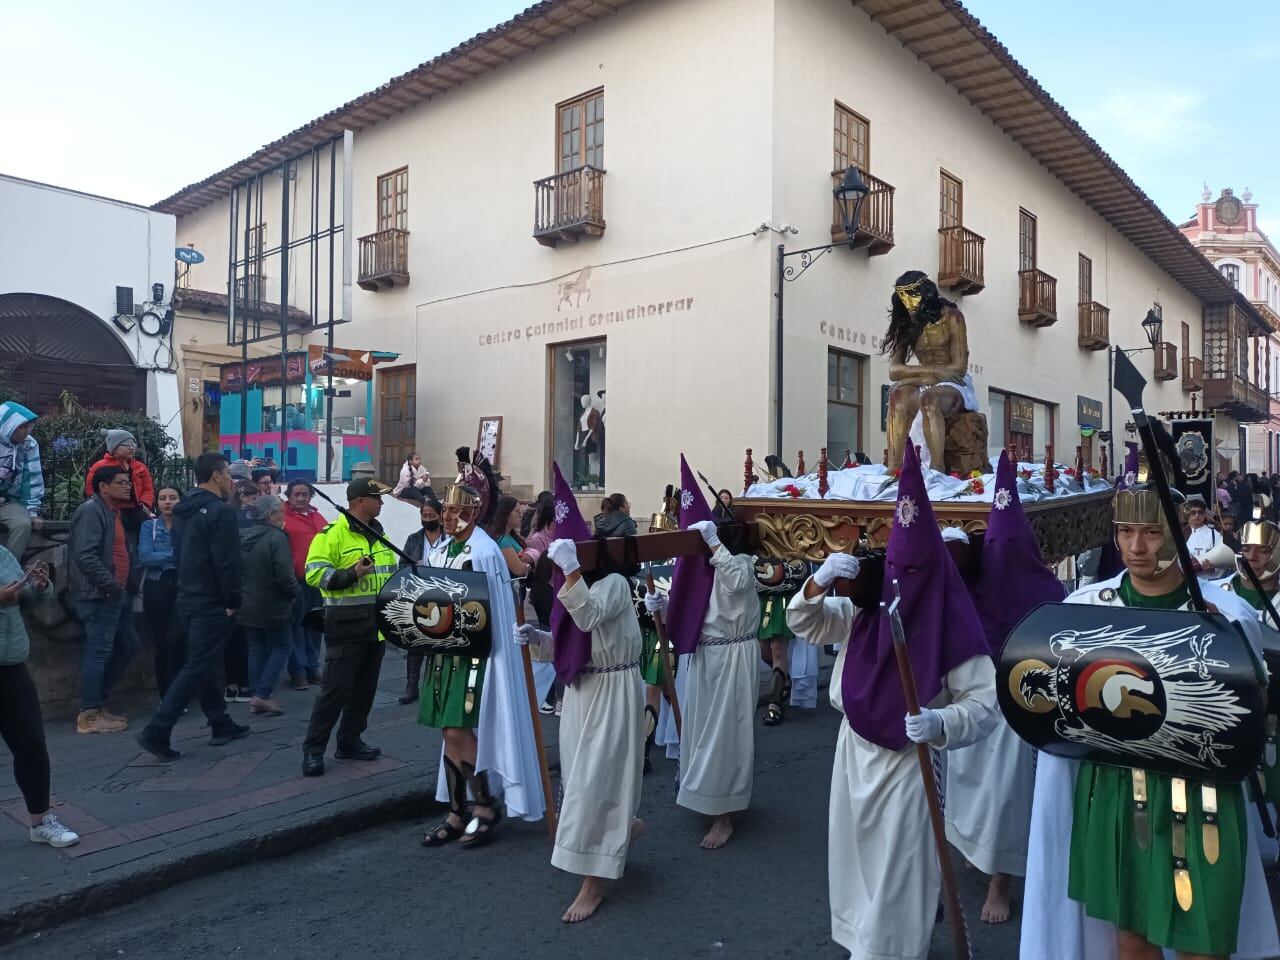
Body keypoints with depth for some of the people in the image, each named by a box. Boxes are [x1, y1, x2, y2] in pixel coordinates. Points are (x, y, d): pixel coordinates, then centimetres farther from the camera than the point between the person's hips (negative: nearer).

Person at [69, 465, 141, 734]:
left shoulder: (113, 512, 18)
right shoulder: (91, 510, -13)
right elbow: (85, 555, -23)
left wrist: (131, 583, 12)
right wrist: (109, 583, -20)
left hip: (117, 595, 10)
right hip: (100, 596, -10)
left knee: (127, 646, 14)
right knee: (99, 651, -5)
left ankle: (98, 702, 23)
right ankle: (90, 715, 2)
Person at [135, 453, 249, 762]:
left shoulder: (184, 511, 12)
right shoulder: (221, 511, -17)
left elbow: (179, 555, 18)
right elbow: (227, 562, -22)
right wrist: (232, 601, -15)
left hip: (189, 598, 10)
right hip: (211, 603, -10)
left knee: (203, 663, 15)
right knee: (197, 668, -5)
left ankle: (221, 725, 24)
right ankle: (157, 731, -8)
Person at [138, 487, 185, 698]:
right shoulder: (149, 526, 6)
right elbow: (144, 557, -9)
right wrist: (175, 554, -17)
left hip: (181, 588, -1)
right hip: (156, 589, 2)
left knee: (175, 640, -10)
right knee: (161, 642, 7)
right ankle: (165, 696, 19)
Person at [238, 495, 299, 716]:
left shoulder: (243, 537, 4)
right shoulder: (276, 537, -19)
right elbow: (284, 575, -22)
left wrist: (244, 593, 18)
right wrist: (294, 591, -4)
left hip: (247, 605, 7)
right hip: (272, 606, -7)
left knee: (256, 650, 14)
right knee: (281, 647, 6)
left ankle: (256, 696, 16)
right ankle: (262, 695, -1)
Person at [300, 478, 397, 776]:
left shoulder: (379, 535, 14)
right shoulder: (333, 533, -10)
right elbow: (314, 572, -17)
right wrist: (352, 574, -26)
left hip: (377, 622, 8)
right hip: (346, 622, -7)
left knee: (365, 685, 13)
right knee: (336, 687, -6)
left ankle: (350, 741, 25)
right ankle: (313, 749, 5)